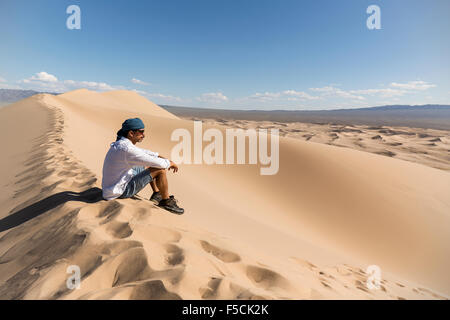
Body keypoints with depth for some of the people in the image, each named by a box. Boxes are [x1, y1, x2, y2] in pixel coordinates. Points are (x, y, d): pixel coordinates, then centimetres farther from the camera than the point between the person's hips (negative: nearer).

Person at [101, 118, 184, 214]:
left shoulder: (121, 143, 2)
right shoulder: (127, 149, -28)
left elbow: (142, 152, 20)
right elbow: (158, 164, -26)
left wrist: (160, 156, 11)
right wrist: (170, 163, -6)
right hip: (121, 192, -10)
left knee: (148, 165, 20)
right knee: (161, 170, -16)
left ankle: (157, 194, 24)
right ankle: (166, 201, 4)